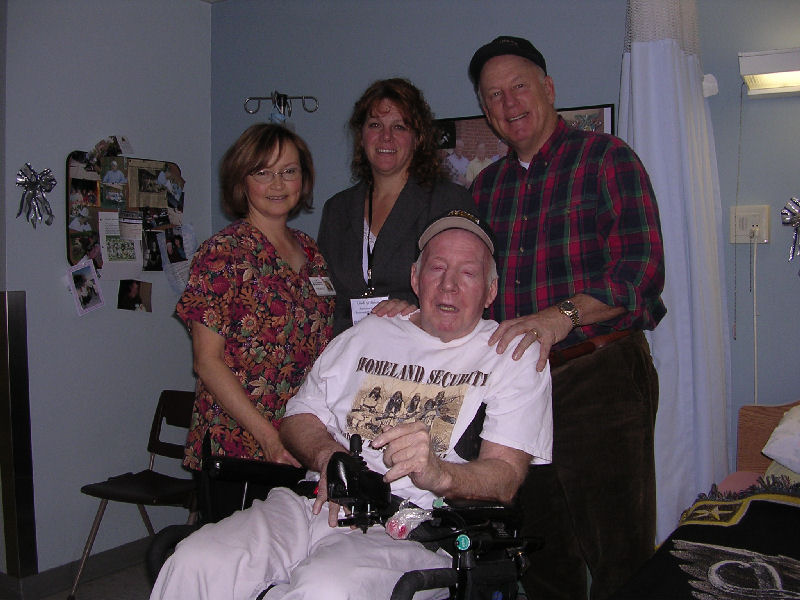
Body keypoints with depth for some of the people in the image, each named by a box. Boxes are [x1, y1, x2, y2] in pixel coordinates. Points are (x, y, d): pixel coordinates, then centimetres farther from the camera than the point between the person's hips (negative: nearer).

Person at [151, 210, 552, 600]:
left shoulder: (515, 356, 9)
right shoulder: (368, 334, 23)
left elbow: (505, 478, -3)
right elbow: (300, 417, 21)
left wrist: (439, 474, -25)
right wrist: (328, 456, -3)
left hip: (411, 530, -3)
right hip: (320, 505, 4)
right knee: (195, 564, -23)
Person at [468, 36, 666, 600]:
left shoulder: (606, 157, -1)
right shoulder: (486, 187, 16)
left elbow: (642, 267, -12)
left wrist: (564, 314, -26)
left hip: (600, 374, -5)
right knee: (541, 554, 14)